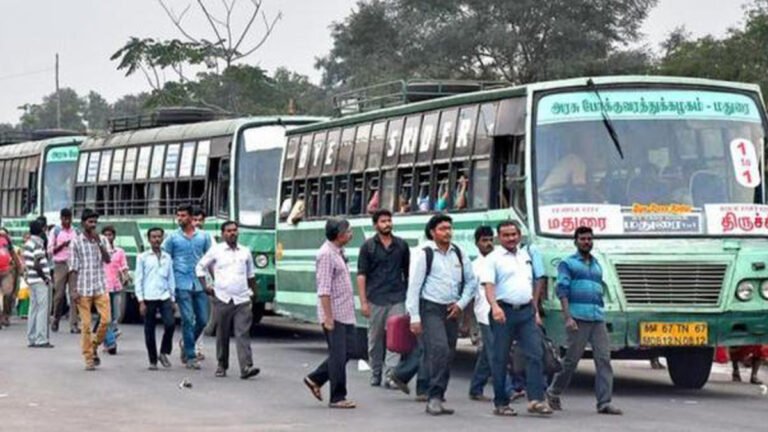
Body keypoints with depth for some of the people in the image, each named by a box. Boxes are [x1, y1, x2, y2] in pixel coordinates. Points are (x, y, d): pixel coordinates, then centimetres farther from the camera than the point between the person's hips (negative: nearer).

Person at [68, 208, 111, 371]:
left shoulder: (100, 240, 10)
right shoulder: (76, 242, 0)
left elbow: (107, 260, -3)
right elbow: (73, 268, -2)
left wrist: (99, 242, -13)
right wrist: (74, 290, -8)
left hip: (100, 287, 3)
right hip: (83, 289, -3)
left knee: (105, 319, -7)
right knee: (86, 325, -1)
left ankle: (94, 346, 17)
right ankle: (89, 358, 6)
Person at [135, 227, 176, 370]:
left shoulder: (167, 257, 12)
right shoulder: (143, 257, 3)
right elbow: (138, 280, 1)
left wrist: (172, 298, 11)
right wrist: (141, 301, -5)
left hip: (165, 297, 2)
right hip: (149, 298, -2)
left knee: (170, 324, -15)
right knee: (149, 330, 2)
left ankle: (164, 353, 3)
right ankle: (153, 361, 13)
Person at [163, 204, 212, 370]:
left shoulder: (203, 236, 9)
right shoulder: (173, 238, 3)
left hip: (200, 284, 3)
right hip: (182, 285, -3)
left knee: (202, 320, 4)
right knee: (188, 320, -7)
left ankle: (186, 343, 29)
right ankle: (190, 356, -1)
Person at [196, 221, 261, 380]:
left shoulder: (245, 252, 12)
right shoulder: (216, 251, 4)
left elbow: (251, 274, 24)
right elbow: (200, 267, 12)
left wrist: (253, 291, 19)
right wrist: (206, 286, 4)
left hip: (242, 300, 1)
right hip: (222, 299, -1)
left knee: (242, 334, -10)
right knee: (222, 335, 7)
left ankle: (246, 367, -19)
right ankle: (222, 366, 19)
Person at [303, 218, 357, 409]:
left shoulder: (338, 252, 14)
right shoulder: (326, 254, -16)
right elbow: (324, 290, -20)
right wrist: (328, 317, -22)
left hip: (346, 313, 10)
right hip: (334, 314, -10)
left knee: (347, 351, 12)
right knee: (338, 356, -4)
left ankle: (315, 379, 23)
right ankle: (337, 398, 3)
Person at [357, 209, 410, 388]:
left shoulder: (401, 245, 8)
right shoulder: (368, 246, 1)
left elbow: (408, 272, 14)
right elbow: (361, 275, -2)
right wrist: (363, 302, -9)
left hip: (397, 299, 1)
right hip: (375, 299, -1)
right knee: (375, 338, 8)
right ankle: (375, 375, 20)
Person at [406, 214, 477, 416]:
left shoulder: (458, 254, 10)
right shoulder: (425, 255, -5)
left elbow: (471, 281, 18)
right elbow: (414, 286, -7)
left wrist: (461, 304, 4)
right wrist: (414, 317, -11)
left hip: (451, 311, 6)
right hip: (430, 308, -5)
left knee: (448, 355, 5)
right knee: (439, 349, -21)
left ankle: (436, 400, 13)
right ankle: (435, 397, -19)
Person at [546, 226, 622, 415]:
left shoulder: (597, 266, 22)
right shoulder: (568, 263, 4)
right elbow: (562, 291, -5)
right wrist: (568, 317, -16)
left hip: (598, 319, 5)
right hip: (578, 318, -5)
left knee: (604, 358, -6)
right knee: (572, 358, -2)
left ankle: (604, 403, -10)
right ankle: (554, 392, 19)